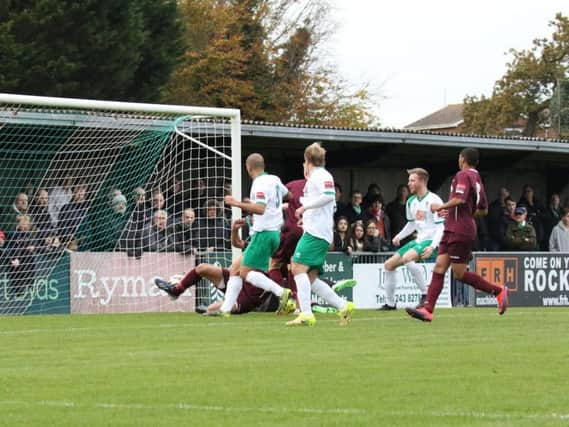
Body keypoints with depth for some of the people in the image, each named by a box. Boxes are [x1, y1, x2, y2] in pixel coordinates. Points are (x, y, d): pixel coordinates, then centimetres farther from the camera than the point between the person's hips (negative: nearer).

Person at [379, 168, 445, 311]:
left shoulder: (433, 200, -13)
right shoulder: (411, 202, 11)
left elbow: (441, 227, -16)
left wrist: (432, 247, -28)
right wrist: (399, 236, 10)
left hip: (431, 241, -9)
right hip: (419, 240, 9)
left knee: (407, 257, -34)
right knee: (389, 265, 6)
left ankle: (425, 294, -24)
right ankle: (390, 303, 17)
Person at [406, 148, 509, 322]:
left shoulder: (463, 175, -10)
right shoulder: (477, 179, 18)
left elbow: (460, 199, -26)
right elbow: (483, 210, 23)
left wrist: (441, 207, -13)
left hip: (460, 231, -10)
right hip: (452, 230, 10)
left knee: (459, 274, -5)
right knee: (439, 268, 1)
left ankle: (498, 291, 4)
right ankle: (428, 309, -6)